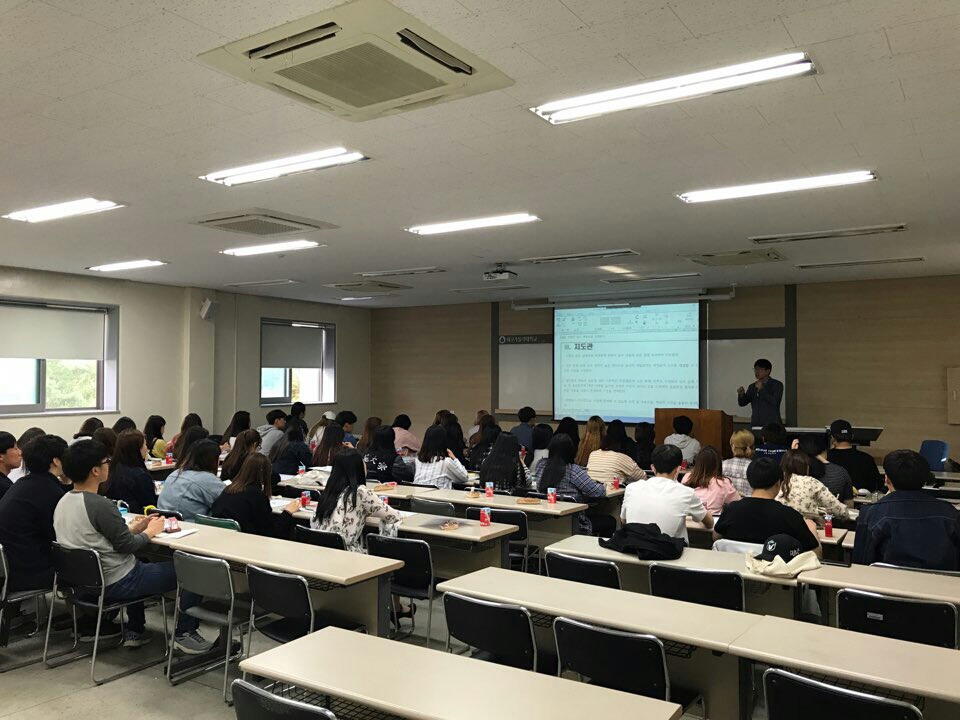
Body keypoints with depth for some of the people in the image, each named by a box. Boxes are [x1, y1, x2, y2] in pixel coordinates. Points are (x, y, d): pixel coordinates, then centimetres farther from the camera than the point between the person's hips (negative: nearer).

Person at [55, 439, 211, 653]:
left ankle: (134, 631, 37)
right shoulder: (100, 505, -25)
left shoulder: (63, 502, 3)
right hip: (115, 585, -10)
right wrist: (150, 532, -1)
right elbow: (127, 545, -19)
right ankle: (184, 633, 5)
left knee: (138, 564, 39)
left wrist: (134, 528, 10)